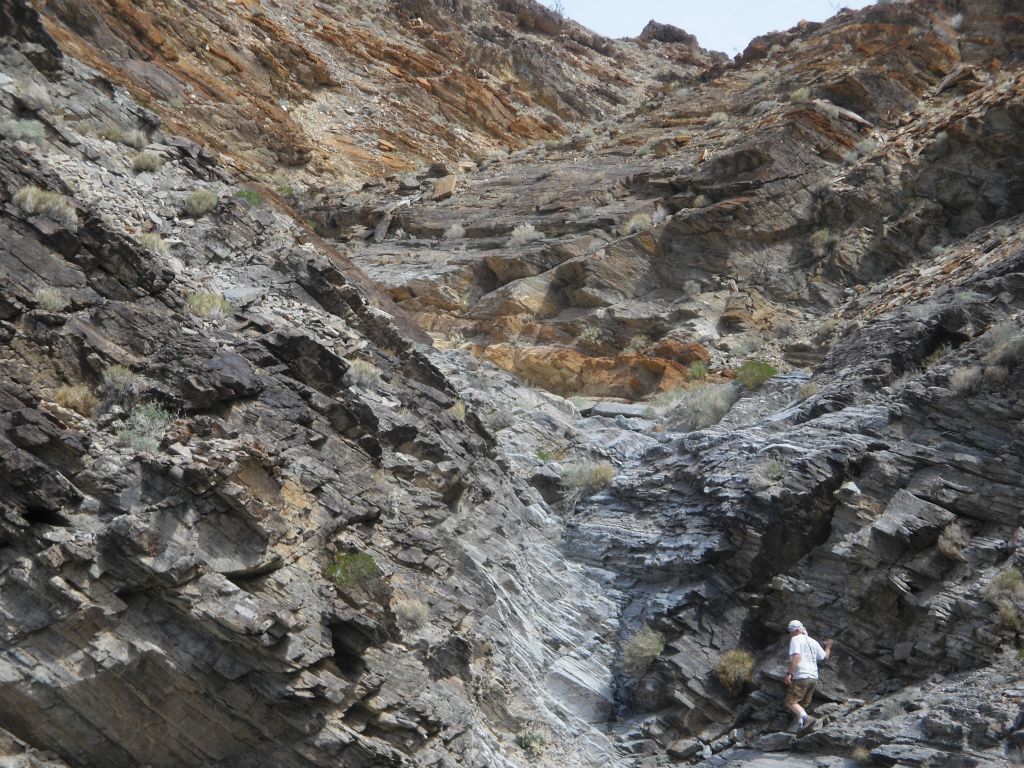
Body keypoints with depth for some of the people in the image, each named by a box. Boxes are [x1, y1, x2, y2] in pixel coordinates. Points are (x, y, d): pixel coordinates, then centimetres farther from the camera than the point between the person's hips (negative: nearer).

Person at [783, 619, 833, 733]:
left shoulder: (795, 639, -3)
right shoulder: (813, 641, 18)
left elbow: (796, 656, -18)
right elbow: (824, 657, 25)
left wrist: (789, 674, -23)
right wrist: (828, 647, 46)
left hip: (801, 677, -8)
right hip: (814, 678, 8)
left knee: (790, 702, -9)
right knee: (802, 704, 14)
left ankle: (806, 718, -28)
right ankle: (799, 724, 5)